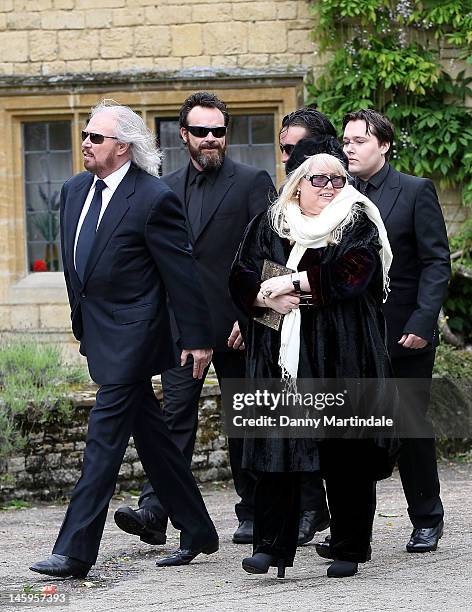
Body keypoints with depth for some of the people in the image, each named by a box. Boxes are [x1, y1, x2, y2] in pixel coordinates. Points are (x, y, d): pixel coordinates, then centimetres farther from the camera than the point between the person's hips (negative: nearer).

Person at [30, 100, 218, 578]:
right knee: (150, 434, 15)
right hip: (97, 332, 8)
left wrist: (197, 338, -10)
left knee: (105, 436, -10)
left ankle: (75, 550, -12)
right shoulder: (75, 189, 10)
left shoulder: (154, 199, -14)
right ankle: (196, 532, 25)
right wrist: (80, 320, 21)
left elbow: (181, 271, -12)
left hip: (130, 336, -8)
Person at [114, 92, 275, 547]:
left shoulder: (253, 183, -1)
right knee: (176, 414, -6)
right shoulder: (166, 188, 13)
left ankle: (253, 514, 16)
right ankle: (154, 511, -14)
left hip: (237, 324, -3)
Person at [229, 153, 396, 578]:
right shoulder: (268, 225, 14)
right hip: (282, 355, 2)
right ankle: (272, 546, -7)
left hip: (341, 356, -2)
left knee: (346, 455, -1)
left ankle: (350, 548, 8)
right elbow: (240, 279, 10)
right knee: (278, 447, -6)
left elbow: (353, 272, -12)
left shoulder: (358, 225, 5)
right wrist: (265, 297, -10)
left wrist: (292, 282, -13)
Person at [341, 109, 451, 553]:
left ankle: (427, 520, 19)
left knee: (411, 428, 4)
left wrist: (422, 323, -15)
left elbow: (436, 263, -6)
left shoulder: (416, 192, -3)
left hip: (404, 334, -3)